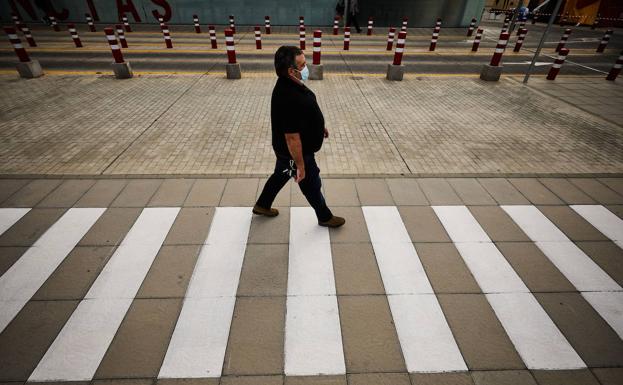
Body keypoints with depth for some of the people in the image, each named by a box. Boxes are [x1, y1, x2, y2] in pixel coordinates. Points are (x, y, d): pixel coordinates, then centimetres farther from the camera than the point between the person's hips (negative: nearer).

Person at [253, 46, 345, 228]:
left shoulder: (291, 84, -5)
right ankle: (325, 217, 37)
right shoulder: (288, 99, -36)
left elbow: (305, 111, 13)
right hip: (294, 152, -9)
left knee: (280, 175, 27)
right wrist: (301, 165, -22)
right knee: (312, 185, 12)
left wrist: (319, 126, 21)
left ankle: (262, 205, 49)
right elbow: (292, 138, -31)